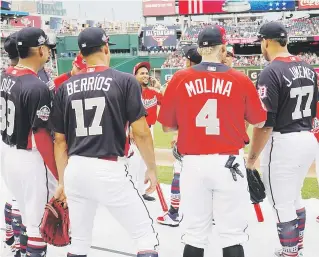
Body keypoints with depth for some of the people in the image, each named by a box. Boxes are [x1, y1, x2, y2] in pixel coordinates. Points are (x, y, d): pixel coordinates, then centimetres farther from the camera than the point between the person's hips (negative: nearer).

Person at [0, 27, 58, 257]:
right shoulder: (37, 87, -21)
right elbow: (42, 137, -22)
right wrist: (59, 177, -17)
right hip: (29, 159, -9)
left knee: (23, 209, 25)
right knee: (38, 222, 1)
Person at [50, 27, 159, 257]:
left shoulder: (66, 88, 8)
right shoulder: (125, 81, -3)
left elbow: (60, 140, 10)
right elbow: (140, 132, -7)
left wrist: (62, 180, 18)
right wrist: (152, 168, 6)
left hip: (76, 170, 5)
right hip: (110, 170, -5)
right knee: (146, 236, 9)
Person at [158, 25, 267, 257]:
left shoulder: (180, 79, -1)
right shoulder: (240, 80, -3)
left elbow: (167, 126, 5)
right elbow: (259, 122, 7)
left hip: (194, 164, 2)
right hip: (229, 162, -1)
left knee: (194, 236, 11)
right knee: (232, 236, 7)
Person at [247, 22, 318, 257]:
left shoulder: (271, 72, -16)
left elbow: (265, 122, -20)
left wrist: (252, 157, -14)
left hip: (283, 143, -9)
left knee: (283, 205, 2)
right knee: (294, 198, 22)